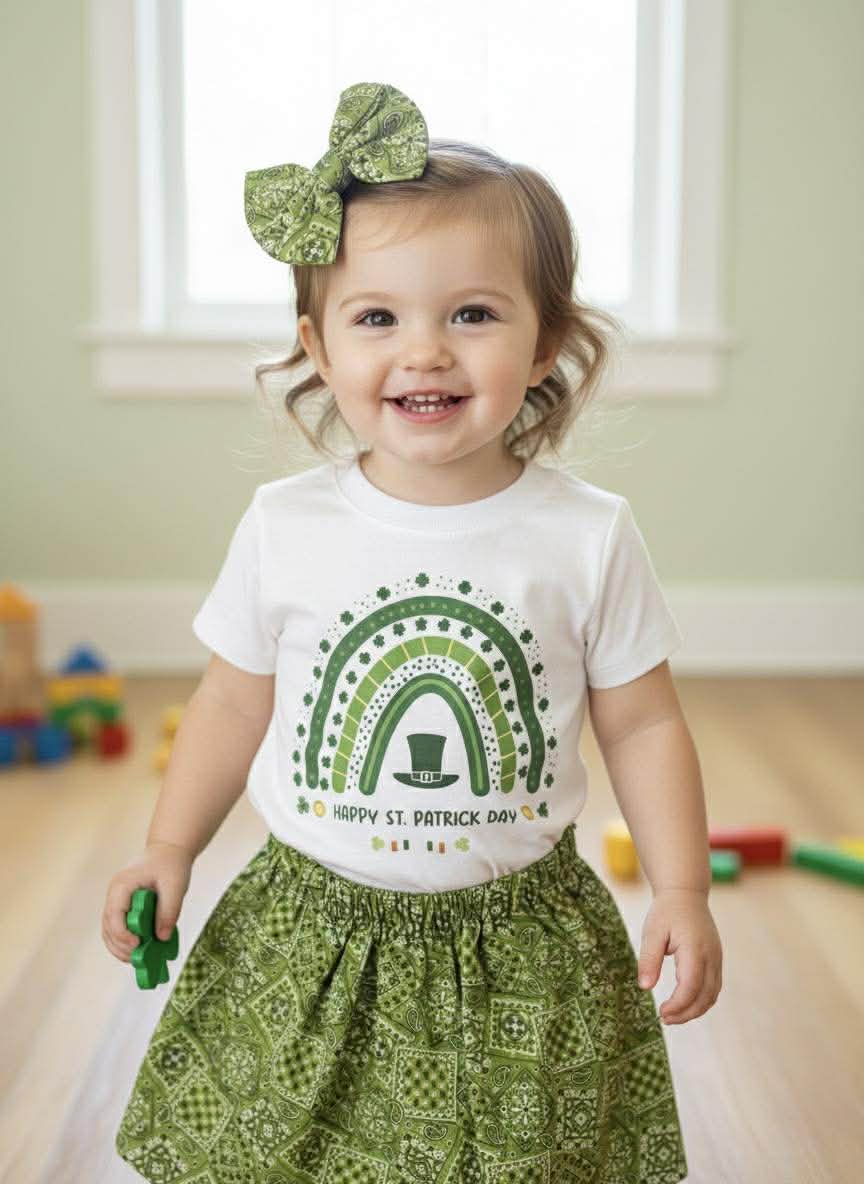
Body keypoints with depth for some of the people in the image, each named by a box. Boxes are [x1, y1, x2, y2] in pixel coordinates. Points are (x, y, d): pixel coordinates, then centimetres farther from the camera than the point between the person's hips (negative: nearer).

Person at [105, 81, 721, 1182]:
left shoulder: (588, 536, -8)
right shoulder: (284, 525, -6)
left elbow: (642, 724, 0)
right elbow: (234, 704, 6)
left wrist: (682, 892, -5)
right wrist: (168, 852, 2)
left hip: (519, 951, 0)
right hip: (313, 942, 1)